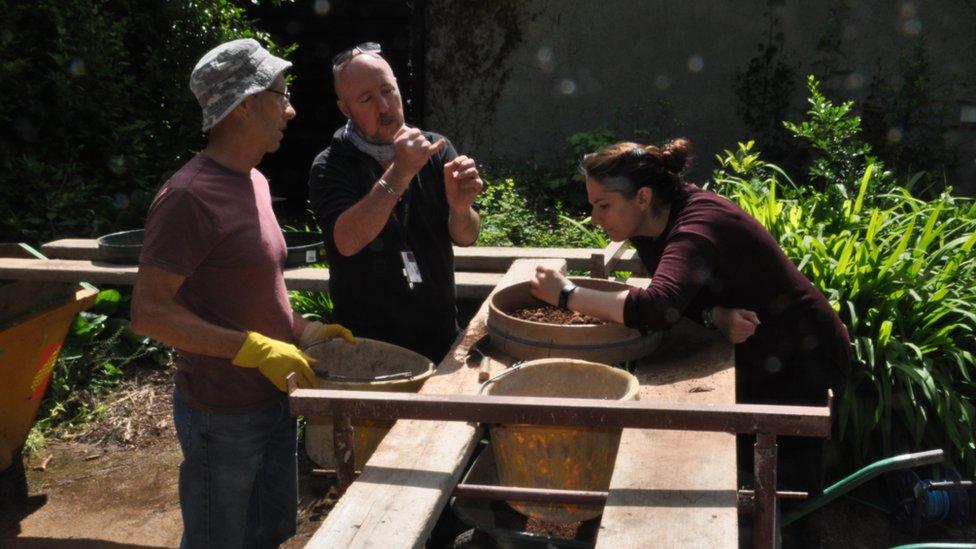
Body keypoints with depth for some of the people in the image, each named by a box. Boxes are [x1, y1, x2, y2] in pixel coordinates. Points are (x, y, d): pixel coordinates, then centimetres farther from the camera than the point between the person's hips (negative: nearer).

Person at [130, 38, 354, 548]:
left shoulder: (254, 181, 9)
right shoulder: (188, 195, -20)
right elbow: (149, 311, -23)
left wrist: (302, 330, 5)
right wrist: (256, 348, -26)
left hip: (272, 400, 9)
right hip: (222, 413, -9)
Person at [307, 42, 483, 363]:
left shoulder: (435, 150, -1)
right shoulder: (330, 167, -10)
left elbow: (465, 237, -8)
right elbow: (346, 242, -26)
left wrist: (460, 207, -31)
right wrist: (399, 174, -33)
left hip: (440, 334, 3)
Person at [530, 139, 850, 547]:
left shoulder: (699, 226, -33)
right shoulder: (652, 222, -6)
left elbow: (657, 308, -48)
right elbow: (678, 298, -4)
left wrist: (567, 294, -37)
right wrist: (713, 315, -27)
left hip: (801, 362, -8)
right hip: (754, 360, 8)